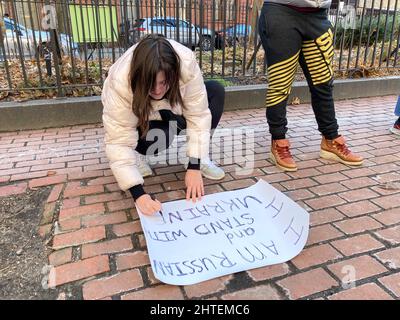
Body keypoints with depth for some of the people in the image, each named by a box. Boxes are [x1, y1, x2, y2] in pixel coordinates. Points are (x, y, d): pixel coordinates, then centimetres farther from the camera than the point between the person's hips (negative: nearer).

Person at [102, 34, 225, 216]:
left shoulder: (186, 64, -35)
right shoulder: (120, 83, -38)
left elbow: (198, 114, -30)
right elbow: (119, 141, -38)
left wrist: (194, 167, -35)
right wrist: (138, 194, -46)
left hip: (170, 107, 3)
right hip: (141, 119, -3)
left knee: (216, 91, -19)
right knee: (158, 137, -36)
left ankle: (201, 157, -8)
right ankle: (136, 155, -1)